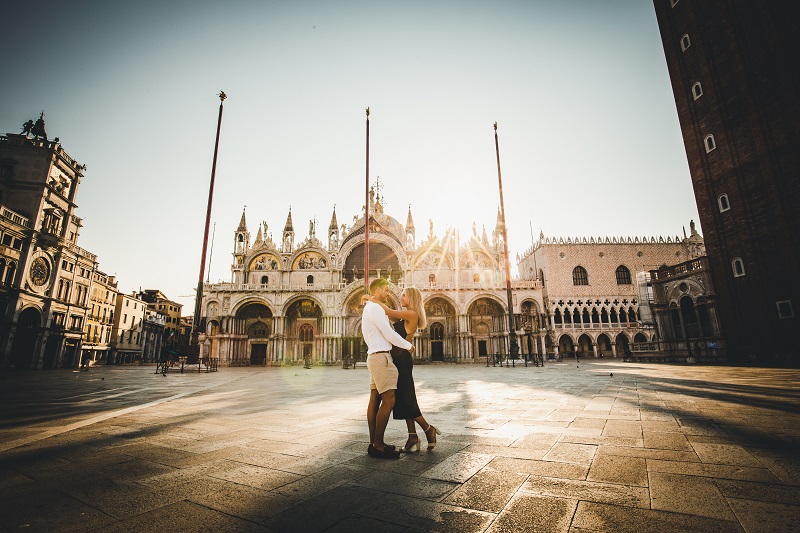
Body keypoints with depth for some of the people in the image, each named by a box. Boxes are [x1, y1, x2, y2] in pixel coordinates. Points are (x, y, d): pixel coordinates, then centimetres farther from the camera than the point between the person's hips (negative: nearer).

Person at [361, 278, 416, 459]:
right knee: (389, 400, -10)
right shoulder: (375, 308, -12)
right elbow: (389, 334, -15)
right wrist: (408, 345, -3)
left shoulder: (370, 308, 21)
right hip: (380, 357, -11)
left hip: (375, 357, 11)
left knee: (375, 400, 10)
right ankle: (378, 445, -5)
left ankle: (373, 442, 16)